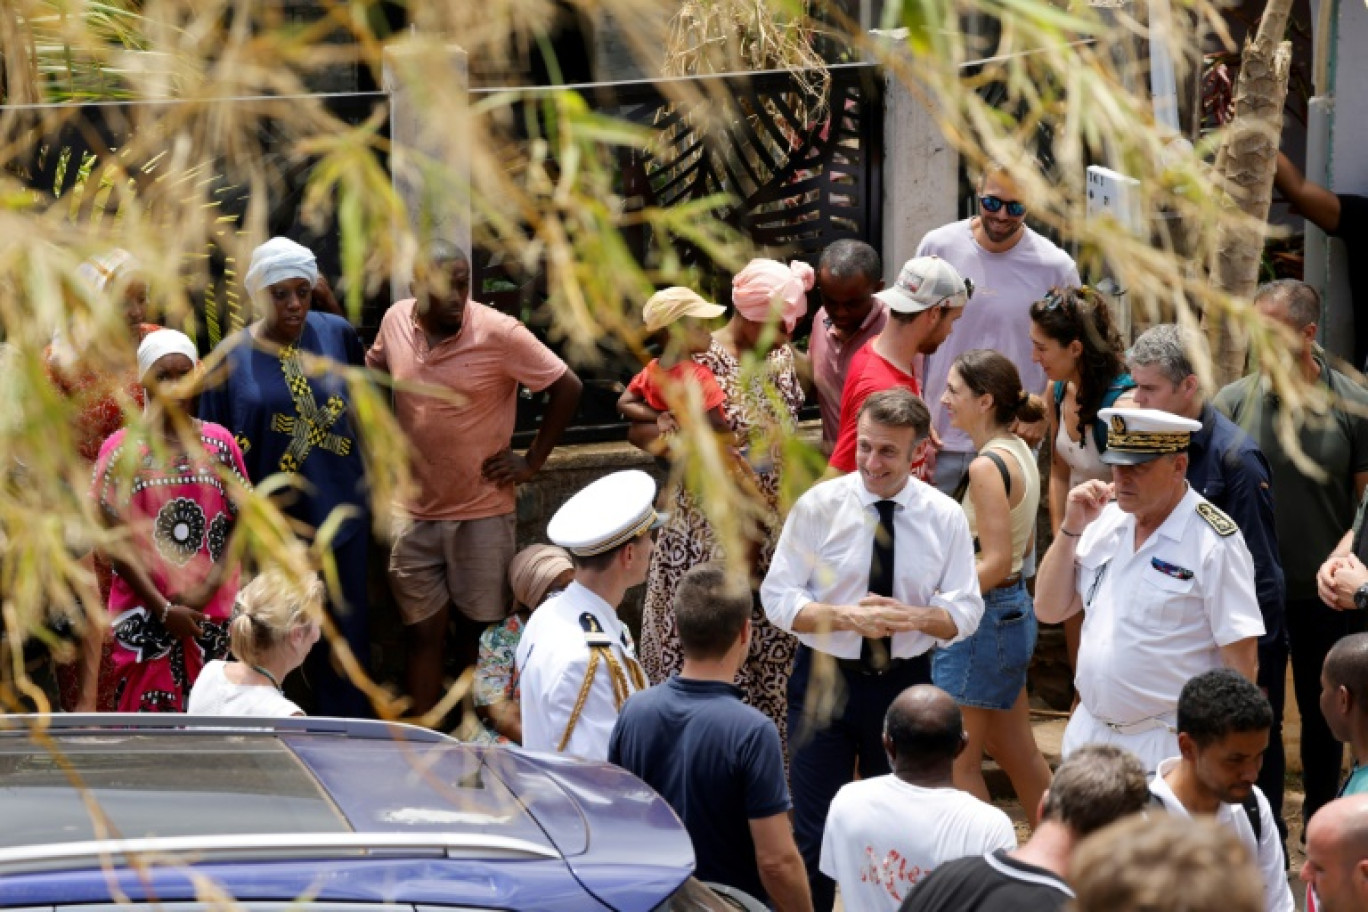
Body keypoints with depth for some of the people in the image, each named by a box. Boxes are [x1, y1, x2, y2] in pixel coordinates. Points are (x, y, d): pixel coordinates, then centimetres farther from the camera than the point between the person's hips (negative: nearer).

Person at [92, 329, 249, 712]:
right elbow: (114, 541, -4)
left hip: (212, 617, 2)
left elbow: (240, 523, 6)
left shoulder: (219, 444, 5)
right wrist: (163, 609, -10)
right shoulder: (122, 449, -1)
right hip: (144, 619, -2)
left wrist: (208, 588, -8)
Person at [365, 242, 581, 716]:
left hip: (483, 512, -3)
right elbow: (373, 367, 22)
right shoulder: (396, 321, -1)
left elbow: (567, 388, -9)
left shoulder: (498, 333, -15)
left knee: (481, 634, 5)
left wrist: (532, 461, -7)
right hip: (415, 513, 3)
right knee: (423, 633, 8)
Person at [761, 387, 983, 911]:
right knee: (814, 832, -2)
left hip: (905, 684, 2)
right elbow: (778, 598, -7)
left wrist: (916, 618, -23)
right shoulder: (818, 506, -8)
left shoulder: (945, 517, -3)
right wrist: (846, 617, -24)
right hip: (826, 678, -2)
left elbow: (965, 612, -1)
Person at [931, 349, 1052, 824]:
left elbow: (995, 563, -23)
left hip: (982, 619, -10)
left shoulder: (987, 466, -21)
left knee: (957, 762, 0)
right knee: (1017, 750, 19)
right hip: (1016, 610, 10)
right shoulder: (1020, 452, 8)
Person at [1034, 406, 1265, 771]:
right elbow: (1049, 609, 8)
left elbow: (1241, 656, -12)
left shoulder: (1215, 542, -13)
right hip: (1089, 733, 6)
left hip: (1165, 745, -6)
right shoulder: (1105, 519, 5)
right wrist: (1071, 529, -4)